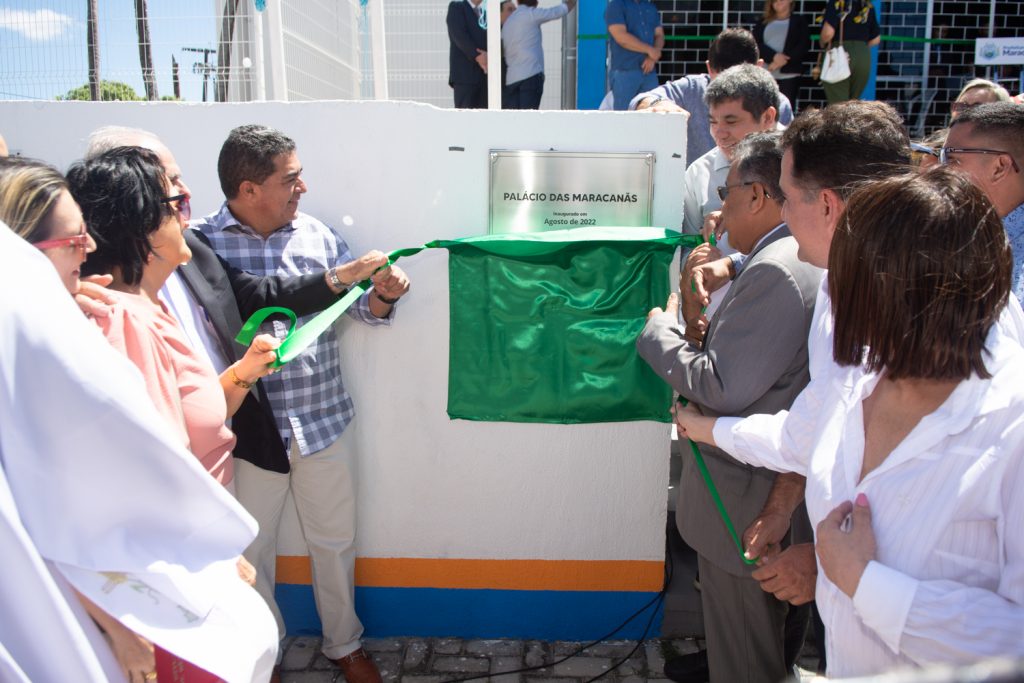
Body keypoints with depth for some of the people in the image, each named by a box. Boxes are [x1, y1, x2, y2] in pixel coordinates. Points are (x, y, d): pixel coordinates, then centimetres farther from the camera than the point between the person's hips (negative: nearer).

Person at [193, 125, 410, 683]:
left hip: (322, 422, 3)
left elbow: (361, 306, 3)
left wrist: (382, 294, -18)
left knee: (335, 541, 17)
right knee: (251, 550, 16)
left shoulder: (317, 235, 1)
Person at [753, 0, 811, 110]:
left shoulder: (800, 21, 13)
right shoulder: (764, 21, 17)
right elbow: (756, 43, 2)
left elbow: (803, 46, 1)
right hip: (765, 74, 1)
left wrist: (783, 61, -13)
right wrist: (774, 56, -14)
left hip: (789, 75, -1)